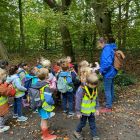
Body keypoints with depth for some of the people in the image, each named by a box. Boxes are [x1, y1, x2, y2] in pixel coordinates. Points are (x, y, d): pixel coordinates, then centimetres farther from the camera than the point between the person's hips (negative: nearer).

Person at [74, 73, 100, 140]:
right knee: (82, 123, 13)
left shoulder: (95, 89, -6)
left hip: (92, 111, 5)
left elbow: (96, 99, 6)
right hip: (84, 111, -4)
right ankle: (77, 132, 38)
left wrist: (97, 109, 6)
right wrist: (78, 112, -14)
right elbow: (78, 101, -18)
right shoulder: (81, 89, -25)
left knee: (93, 124, 13)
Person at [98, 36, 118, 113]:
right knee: (111, 88, 19)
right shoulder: (111, 48, 10)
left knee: (107, 90, 0)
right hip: (112, 72, 10)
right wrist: (102, 68, 18)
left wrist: (101, 70, -20)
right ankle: (110, 103, 34)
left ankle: (108, 107, 10)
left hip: (108, 73, -10)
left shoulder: (106, 49, -20)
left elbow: (108, 62, -31)